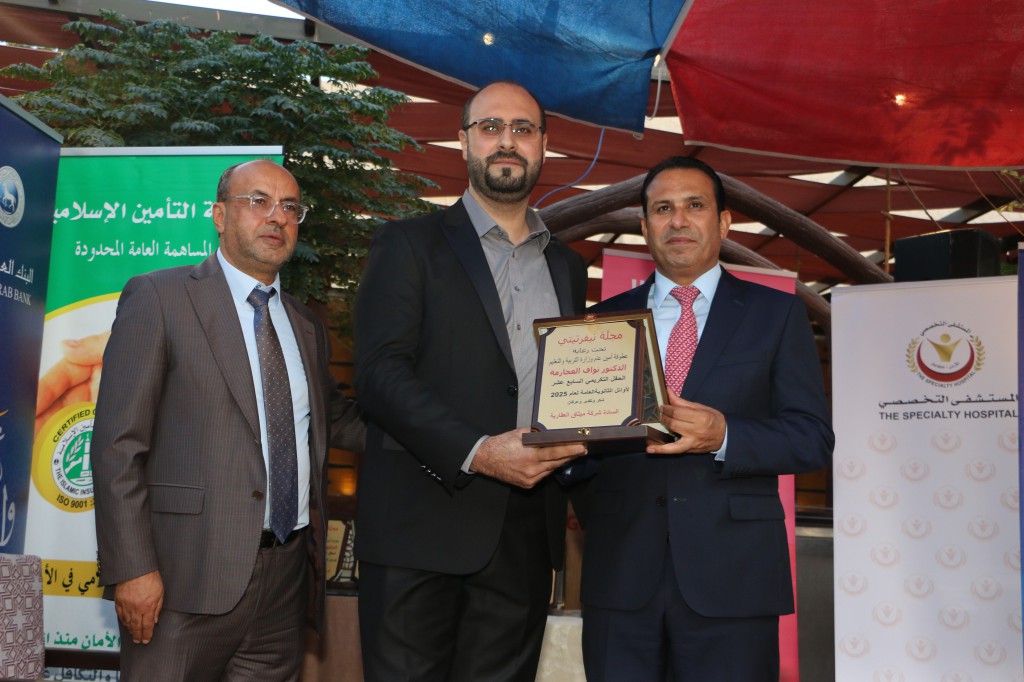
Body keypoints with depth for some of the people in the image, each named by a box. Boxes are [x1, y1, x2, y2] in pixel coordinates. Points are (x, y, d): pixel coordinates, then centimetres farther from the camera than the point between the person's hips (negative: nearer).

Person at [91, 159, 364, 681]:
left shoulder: (306, 326, 17)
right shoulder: (157, 298, -2)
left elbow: (336, 421, 25)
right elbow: (118, 442, -7)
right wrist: (132, 568, -14)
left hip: (288, 578, 6)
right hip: (190, 578, -5)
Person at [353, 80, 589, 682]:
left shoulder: (568, 266, 19)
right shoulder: (410, 244, 4)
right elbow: (381, 372, -9)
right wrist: (477, 452, -21)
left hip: (526, 535, 4)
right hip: (423, 526, -4)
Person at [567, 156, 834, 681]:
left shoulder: (775, 314, 8)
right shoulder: (605, 319, 13)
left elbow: (814, 438, 0)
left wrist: (723, 436, -16)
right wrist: (594, 515, -4)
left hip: (731, 578, -1)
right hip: (620, 574, 2)